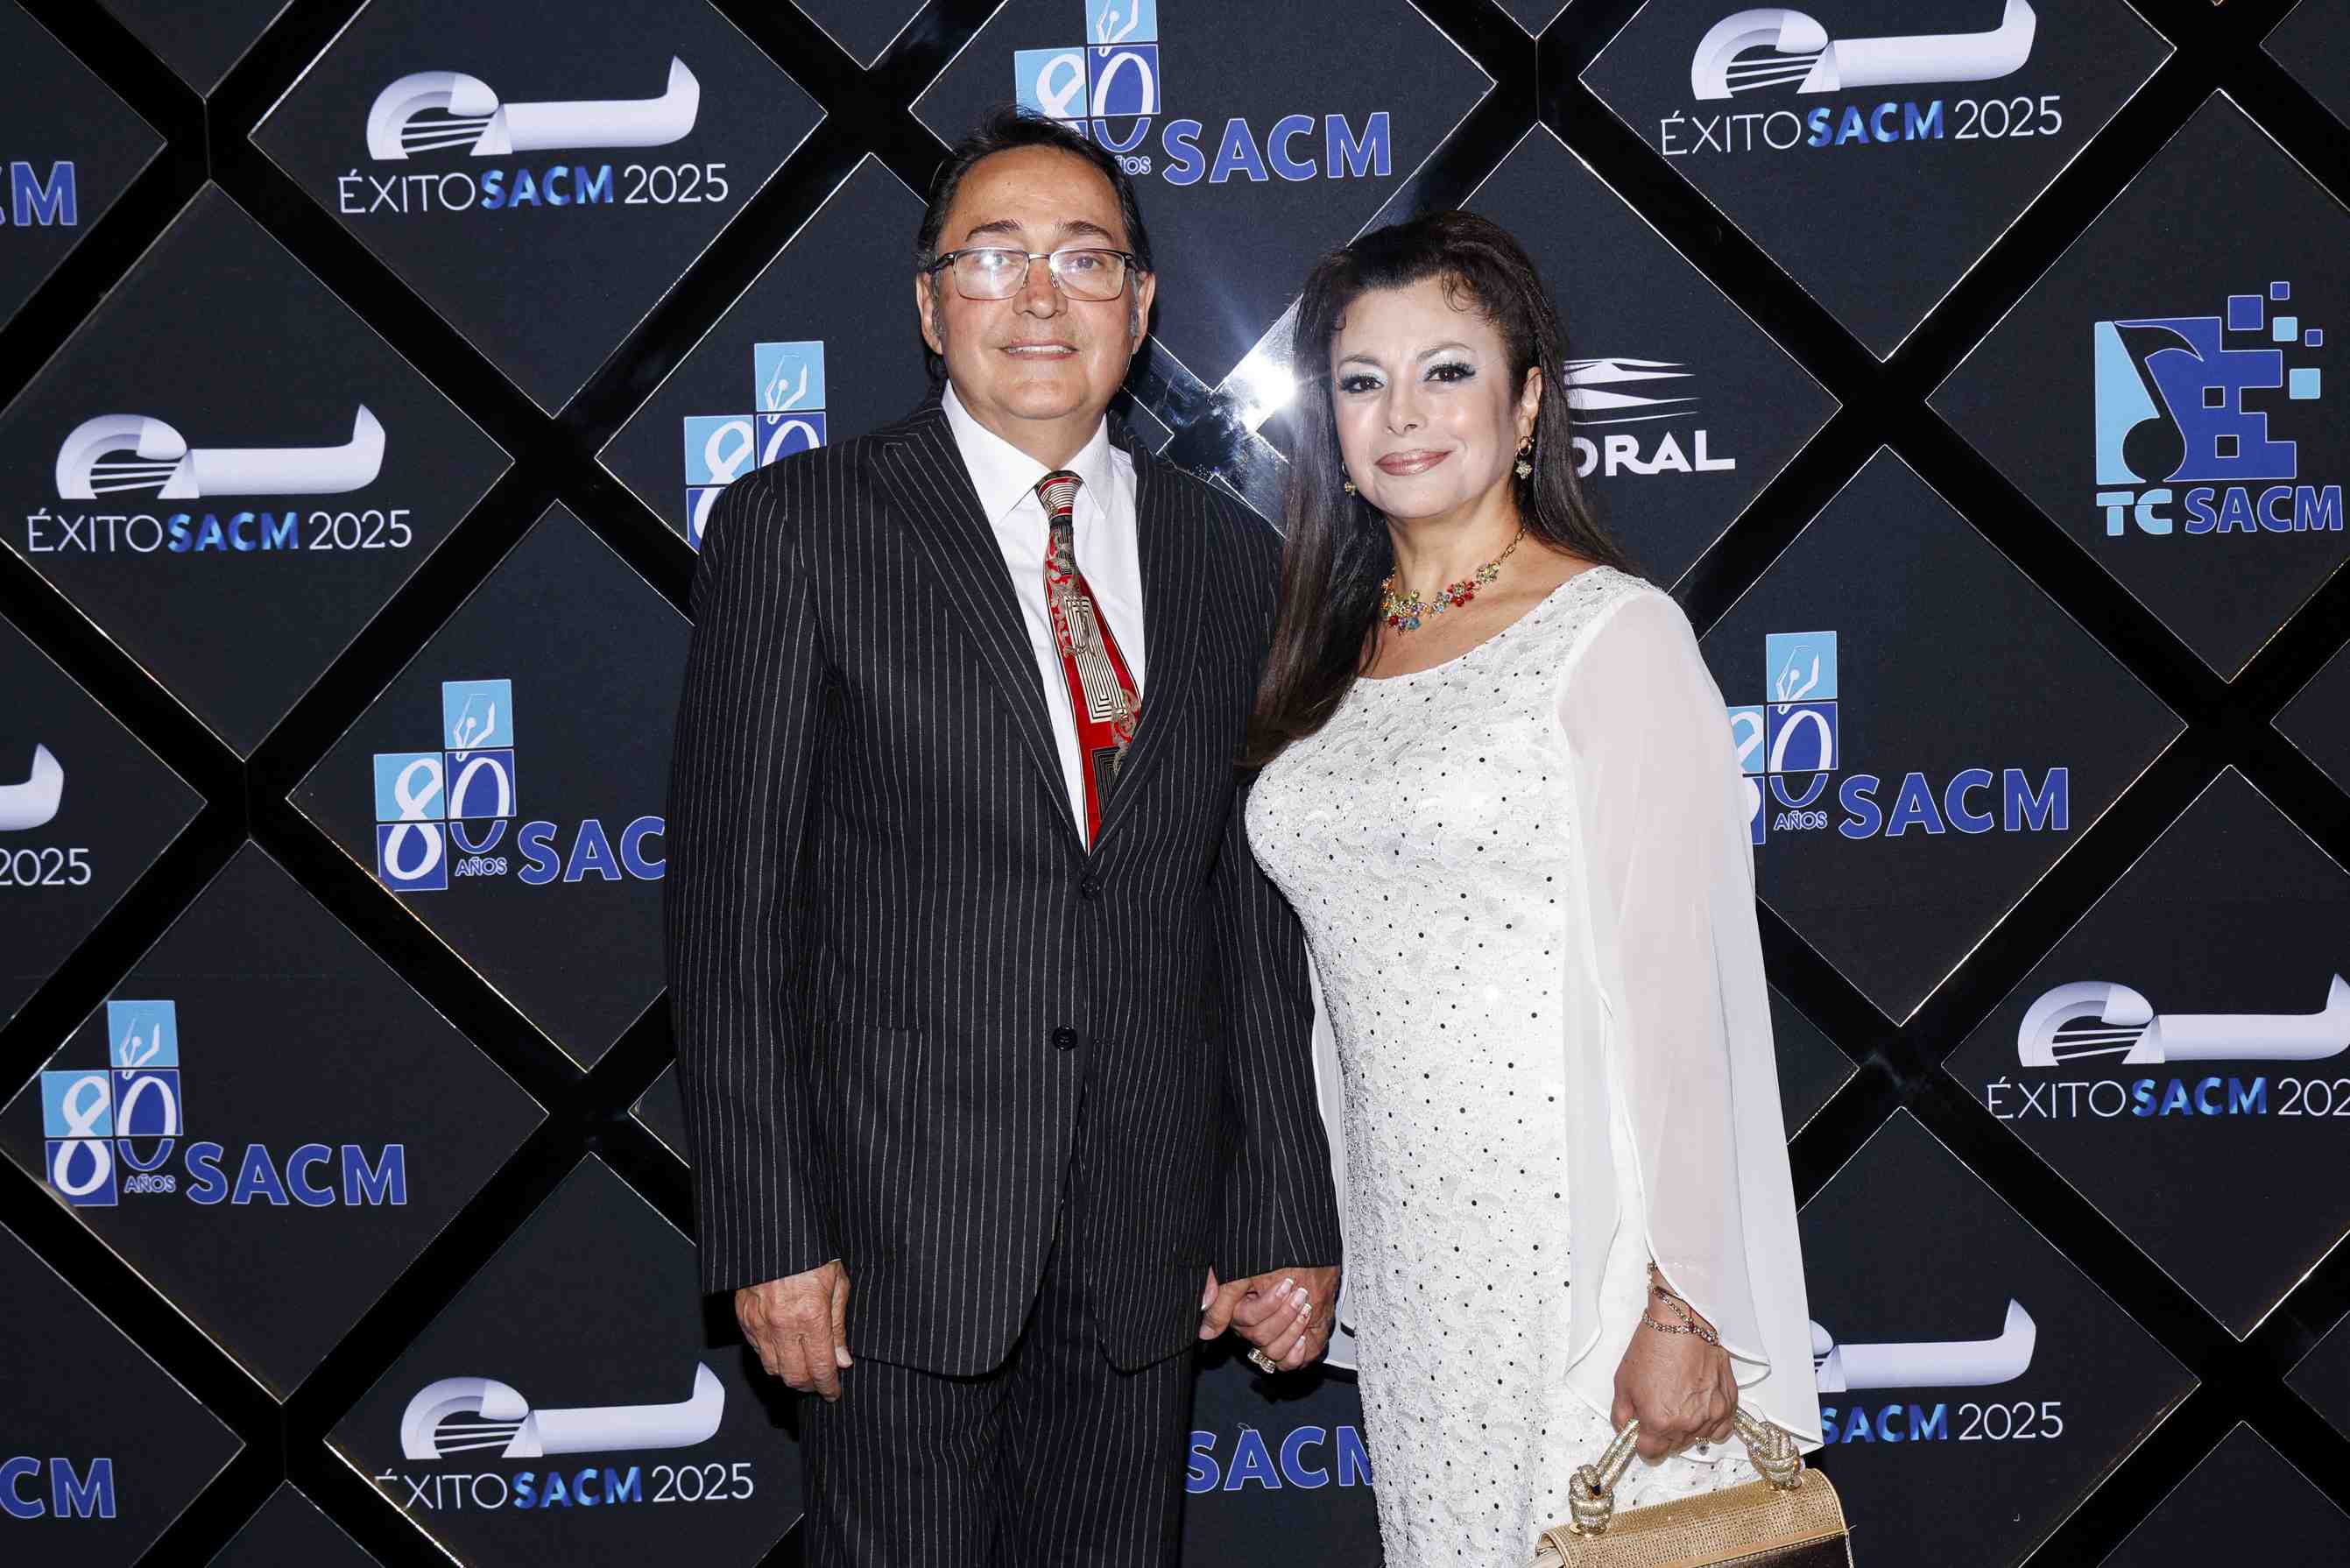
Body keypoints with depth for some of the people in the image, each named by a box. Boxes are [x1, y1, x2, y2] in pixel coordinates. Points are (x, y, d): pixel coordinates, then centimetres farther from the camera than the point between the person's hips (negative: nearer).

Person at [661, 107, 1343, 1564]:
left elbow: (1261, 915, 9)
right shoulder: (795, 527, -3)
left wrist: (1289, 1221, 6)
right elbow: (731, 899, -6)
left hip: (1149, 1228, 4)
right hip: (898, 1222, -3)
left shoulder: (1233, 560, 8)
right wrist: (773, 1231, -11)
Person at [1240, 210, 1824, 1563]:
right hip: (1409, 1243, 6)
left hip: (1586, 1237, -6)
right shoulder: (1335, 654, 11)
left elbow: (1672, 993, -14)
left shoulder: (1617, 633, -9)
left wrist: (1678, 1305, -17)